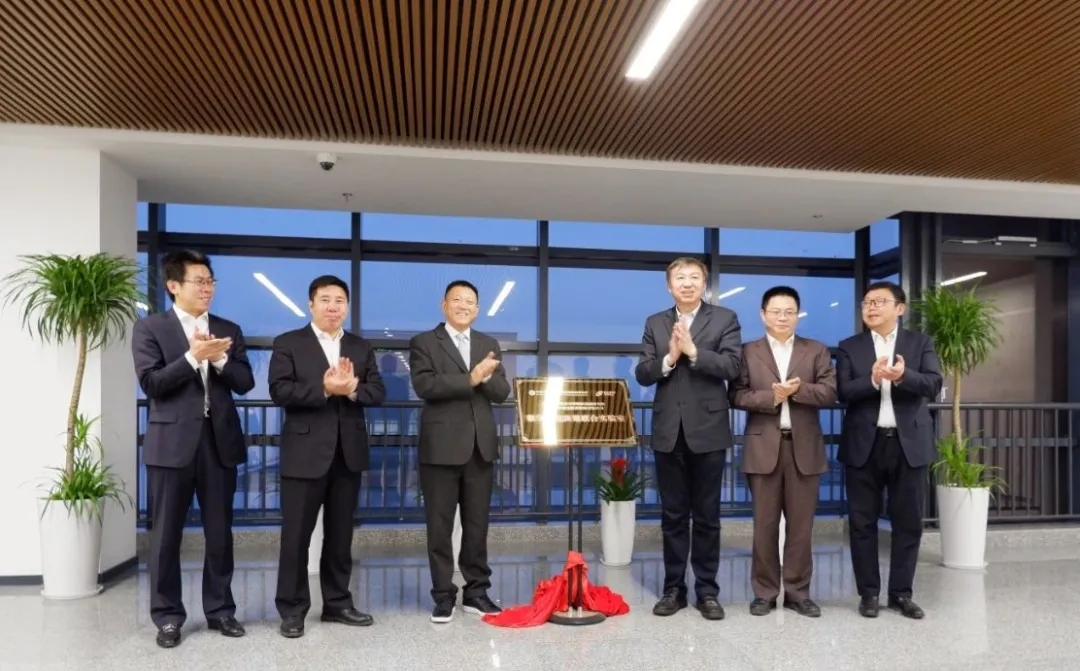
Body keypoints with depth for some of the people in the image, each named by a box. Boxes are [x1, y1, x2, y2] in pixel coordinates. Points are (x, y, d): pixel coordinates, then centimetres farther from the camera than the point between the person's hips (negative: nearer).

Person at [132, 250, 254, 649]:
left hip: (219, 441, 3)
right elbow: (151, 383, -10)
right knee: (166, 534, 6)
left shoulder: (228, 330, 11)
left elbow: (245, 383, 3)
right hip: (172, 443, -3)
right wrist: (193, 357, -20)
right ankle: (167, 616, 20)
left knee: (220, 533, 9)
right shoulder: (149, 328, 1)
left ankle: (220, 609, 22)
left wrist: (219, 359, -13)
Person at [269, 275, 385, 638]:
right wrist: (323, 389, -21)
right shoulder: (288, 343, 0)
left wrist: (352, 388, -17)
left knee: (340, 533, 12)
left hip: (349, 452, 4)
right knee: (296, 533, 3)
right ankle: (292, 608, 15)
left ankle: (337, 603, 24)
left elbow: (378, 392, 3)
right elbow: (279, 391, -12)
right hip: (305, 451, -4)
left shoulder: (361, 347, 12)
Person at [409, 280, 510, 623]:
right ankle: (443, 596, 16)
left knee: (477, 525, 11)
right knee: (440, 526, 4)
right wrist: (470, 379, -22)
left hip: (480, 446, 4)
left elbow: (502, 392, 5)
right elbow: (425, 386, -15)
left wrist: (486, 377, -16)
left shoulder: (489, 345, 13)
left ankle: (476, 592, 23)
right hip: (442, 447, -4)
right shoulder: (423, 343, 0)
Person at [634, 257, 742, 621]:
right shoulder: (655, 324, 9)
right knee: (673, 516, 10)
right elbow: (642, 374, 1)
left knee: (707, 516, 7)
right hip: (668, 431, 2)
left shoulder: (725, 319, 2)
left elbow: (731, 367, -11)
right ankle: (674, 588, 21)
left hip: (708, 430, -2)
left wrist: (693, 351, -20)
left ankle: (707, 590, 19)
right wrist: (669, 358, -16)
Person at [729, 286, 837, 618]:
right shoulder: (748, 352, 6)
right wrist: (771, 397, -16)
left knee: (801, 524, 6)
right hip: (763, 446, -1)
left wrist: (798, 389, -17)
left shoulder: (817, 351, 10)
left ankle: (798, 592, 18)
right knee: (765, 524, 4)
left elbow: (830, 393, -2)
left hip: (803, 446, 1)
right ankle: (764, 592, 14)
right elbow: (737, 395, -3)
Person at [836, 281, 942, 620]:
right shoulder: (849, 347, 6)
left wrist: (903, 376, -27)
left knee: (908, 521, 6)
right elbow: (843, 392, -6)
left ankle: (901, 592, 20)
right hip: (864, 443, 0)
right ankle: (869, 592, 16)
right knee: (862, 522, 4)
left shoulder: (920, 342, 7)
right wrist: (872, 379, -24)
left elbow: (934, 385, -7)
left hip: (909, 443, 1)